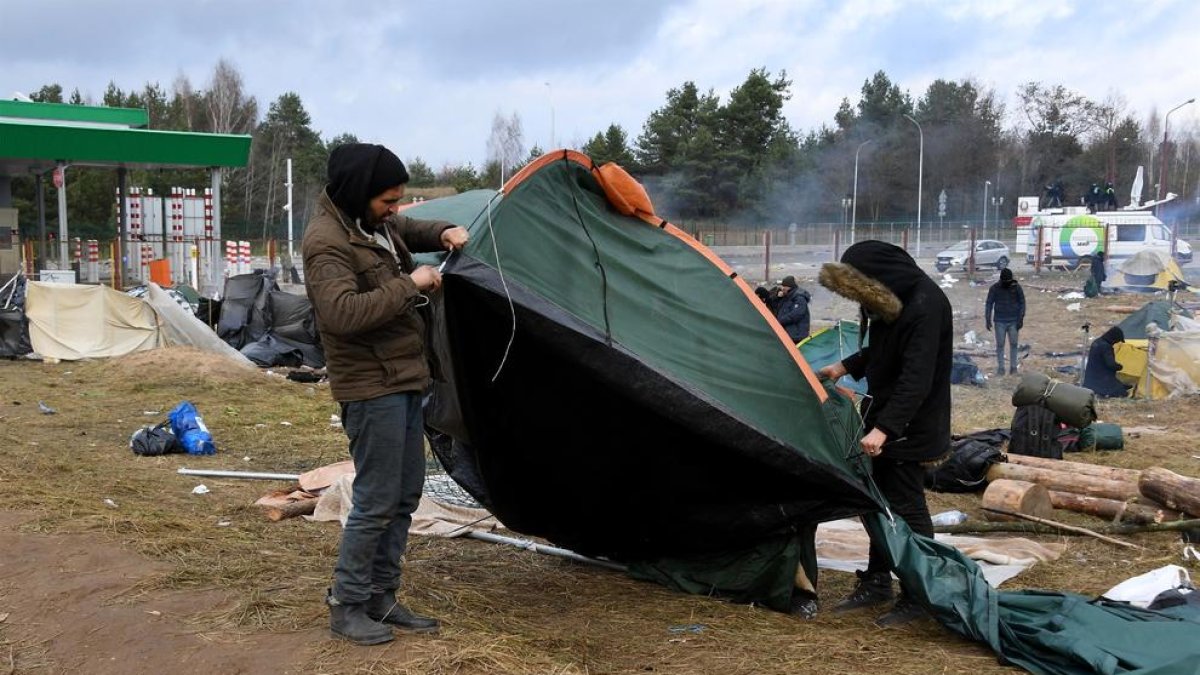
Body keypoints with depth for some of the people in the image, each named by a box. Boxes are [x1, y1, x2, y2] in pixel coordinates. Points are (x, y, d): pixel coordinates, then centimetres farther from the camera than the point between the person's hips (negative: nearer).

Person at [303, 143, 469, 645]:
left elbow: (412, 231, 30)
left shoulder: (377, 222, 9)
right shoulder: (327, 241, -19)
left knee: (405, 494, 13)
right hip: (371, 388, -10)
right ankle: (346, 607, 12)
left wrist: (444, 233, 7)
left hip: (403, 380, 10)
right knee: (376, 500, -4)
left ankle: (381, 599, 24)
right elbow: (342, 313, -31)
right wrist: (409, 285, -24)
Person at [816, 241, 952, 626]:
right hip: (884, 419, 9)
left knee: (907, 507, -2)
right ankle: (876, 584, 28)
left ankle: (917, 598, 11)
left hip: (910, 427, -9)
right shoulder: (893, 299, 4)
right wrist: (846, 366, 19)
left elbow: (917, 380, -30)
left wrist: (884, 428, -36)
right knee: (881, 501, 16)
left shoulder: (925, 305, -24)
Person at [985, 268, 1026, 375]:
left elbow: (1022, 303, -2)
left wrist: (1021, 319, -9)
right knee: (1000, 345, 0)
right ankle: (1000, 368, 7)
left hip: (1013, 321, 1)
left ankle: (1013, 367, 15)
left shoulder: (1017, 287, -6)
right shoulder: (994, 288, -7)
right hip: (1000, 321, 0)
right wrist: (987, 320, -8)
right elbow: (989, 304, -3)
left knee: (1013, 344, 5)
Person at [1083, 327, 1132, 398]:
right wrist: (1119, 366, -1)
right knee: (1122, 393, -10)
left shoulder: (1096, 342, 10)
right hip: (1101, 380, -10)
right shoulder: (1105, 346, -20)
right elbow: (1111, 364, -23)